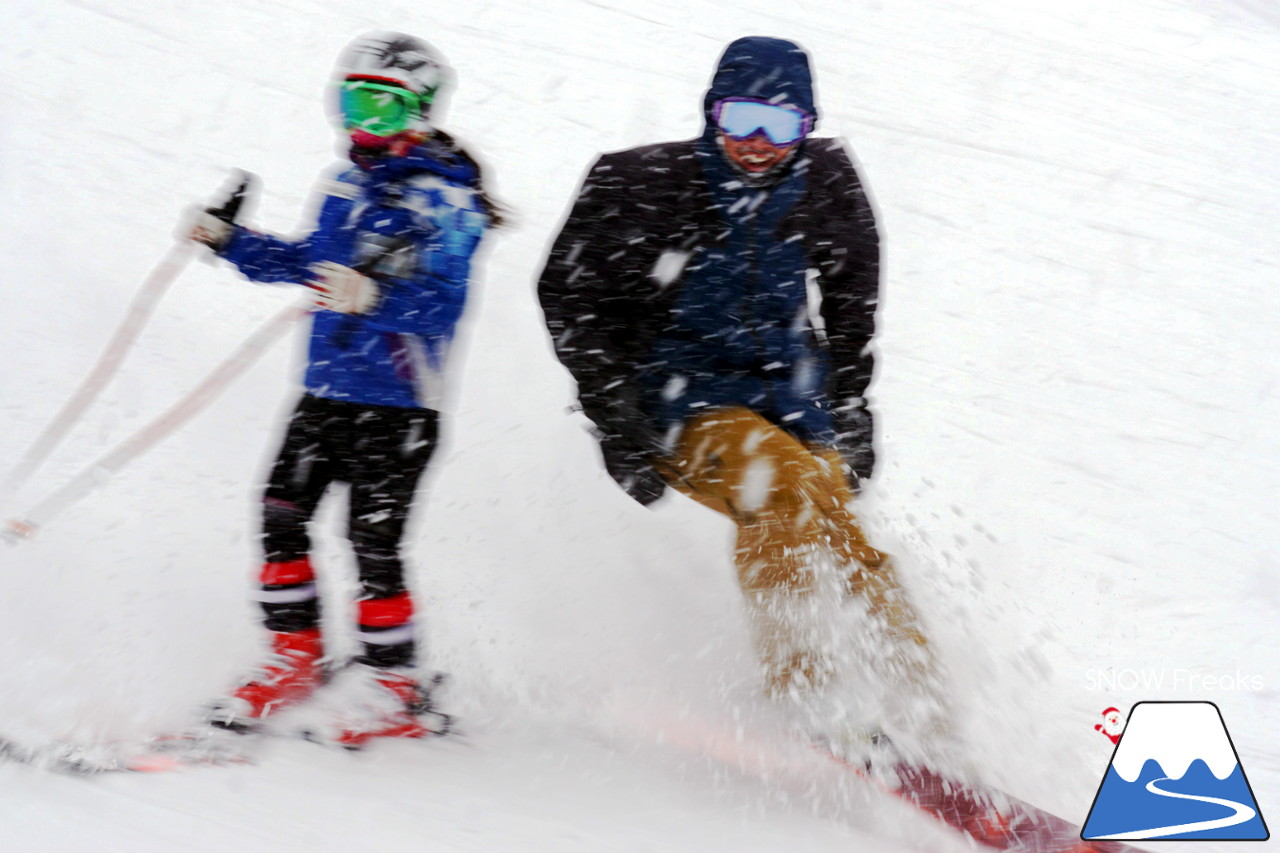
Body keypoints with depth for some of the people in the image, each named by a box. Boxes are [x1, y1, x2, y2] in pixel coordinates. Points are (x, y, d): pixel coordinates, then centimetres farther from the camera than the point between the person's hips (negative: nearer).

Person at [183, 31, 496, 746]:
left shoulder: (446, 195, -9)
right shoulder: (349, 183, 13)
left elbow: (442, 302, -22)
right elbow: (309, 262, 27)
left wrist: (375, 297, -40)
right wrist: (230, 240, 17)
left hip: (398, 403, -7)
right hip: (328, 389, 7)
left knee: (373, 539, -6)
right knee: (282, 513, 2)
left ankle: (392, 681, 11)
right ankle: (296, 659, 18)